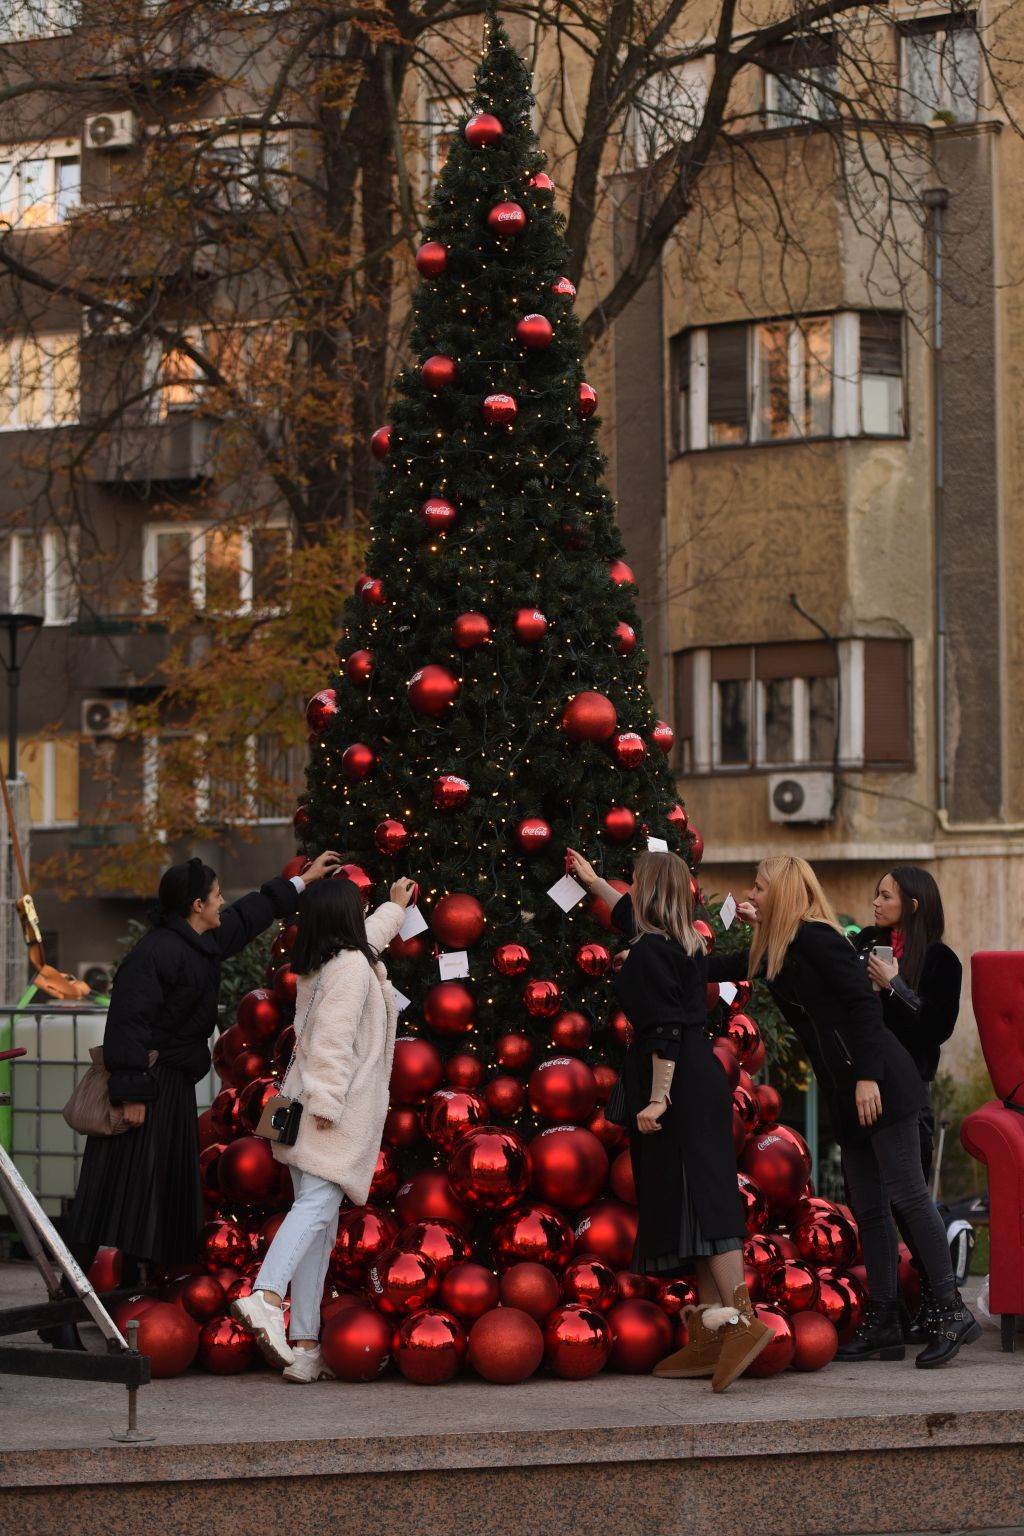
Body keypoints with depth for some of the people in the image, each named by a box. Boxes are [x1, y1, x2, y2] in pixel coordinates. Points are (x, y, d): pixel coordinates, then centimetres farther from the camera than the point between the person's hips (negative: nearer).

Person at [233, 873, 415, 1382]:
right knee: (318, 1204, -20)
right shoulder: (353, 968, -8)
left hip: (310, 1107, 9)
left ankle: (304, 1345, 3)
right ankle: (266, 1296, -40)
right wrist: (327, 1101, -25)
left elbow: (363, 938, 43)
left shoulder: (316, 966, 19)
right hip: (338, 1111, -9)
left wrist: (394, 909, 58)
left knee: (317, 1219, 7)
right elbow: (333, 1040, -20)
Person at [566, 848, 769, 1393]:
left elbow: (665, 1031, -20)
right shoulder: (685, 943, 16)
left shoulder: (650, 954, -13)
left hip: (677, 1083, -9)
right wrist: (592, 882, 52)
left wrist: (659, 1098, -21)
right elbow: (633, 919, 38)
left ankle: (742, 1321, -21)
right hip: (702, 1079, 9)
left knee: (695, 1202, -13)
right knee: (699, 1201, 6)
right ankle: (711, 1337, 6)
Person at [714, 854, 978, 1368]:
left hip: (881, 1086, -9)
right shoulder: (776, 951, 18)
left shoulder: (816, 938, -10)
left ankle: (950, 1311, -7)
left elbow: (863, 1002, -16)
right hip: (846, 1095, 9)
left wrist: (868, 1076, -22)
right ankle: (883, 1325, 9)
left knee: (906, 1194, -10)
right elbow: (719, 969, 33)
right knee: (867, 1208, 7)